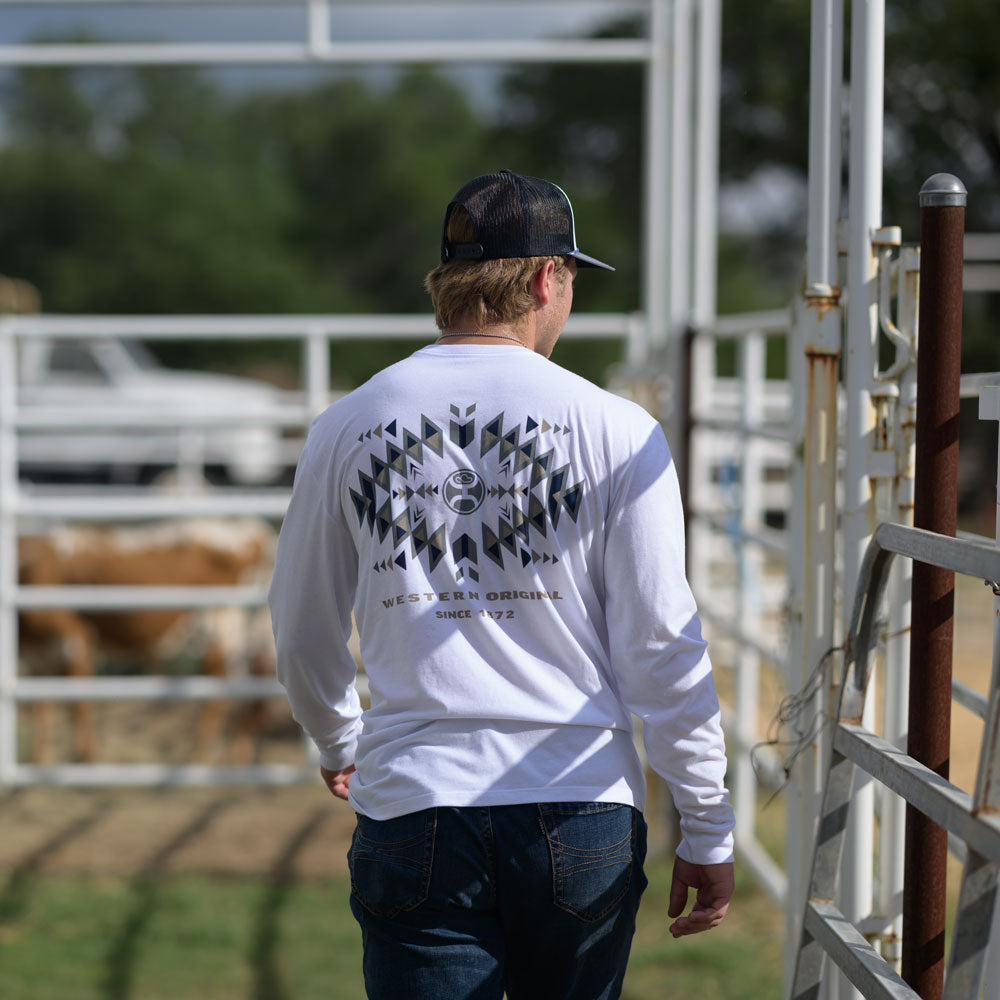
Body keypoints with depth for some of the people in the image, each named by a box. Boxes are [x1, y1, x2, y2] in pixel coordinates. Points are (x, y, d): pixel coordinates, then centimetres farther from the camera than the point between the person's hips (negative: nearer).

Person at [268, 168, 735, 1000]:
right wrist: (708, 829, 3)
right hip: (582, 809, -1)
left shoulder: (345, 429, 6)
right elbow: (661, 646, -4)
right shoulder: (615, 429, -3)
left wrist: (339, 741, 36)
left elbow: (303, 636, 16)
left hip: (412, 809, 1)